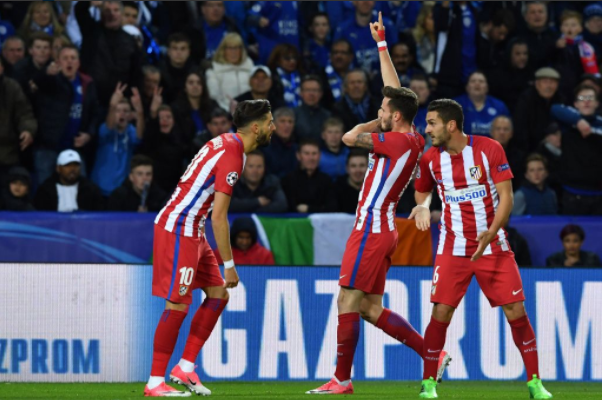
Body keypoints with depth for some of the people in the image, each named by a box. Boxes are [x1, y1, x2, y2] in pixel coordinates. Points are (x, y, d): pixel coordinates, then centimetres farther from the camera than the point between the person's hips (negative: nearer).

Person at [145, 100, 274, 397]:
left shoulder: (226, 143, 11)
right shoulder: (232, 155, -18)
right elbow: (219, 217, -20)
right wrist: (229, 265, -16)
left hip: (191, 232, 10)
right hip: (178, 230, -10)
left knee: (218, 294, 10)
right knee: (178, 305, -9)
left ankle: (185, 367, 12)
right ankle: (155, 383, -5)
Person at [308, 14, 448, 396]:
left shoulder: (399, 142, -16)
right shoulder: (413, 140, 10)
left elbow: (350, 137, -18)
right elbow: (395, 89, 22)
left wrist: (376, 123, 0)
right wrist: (382, 43, 28)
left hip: (372, 231, -10)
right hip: (383, 230, 10)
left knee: (348, 303, -6)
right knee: (372, 308, 11)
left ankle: (342, 379, -3)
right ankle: (433, 353, 9)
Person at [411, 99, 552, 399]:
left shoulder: (489, 149, -10)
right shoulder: (430, 159, 0)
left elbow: (506, 197, -11)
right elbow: (422, 191, 19)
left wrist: (490, 233, -25)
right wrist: (423, 206, -5)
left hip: (492, 244, -1)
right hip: (453, 247, 1)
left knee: (516, 311, -5)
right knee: (441, 313, -9)